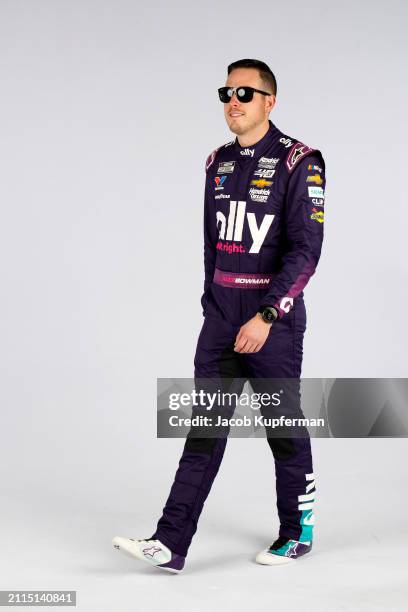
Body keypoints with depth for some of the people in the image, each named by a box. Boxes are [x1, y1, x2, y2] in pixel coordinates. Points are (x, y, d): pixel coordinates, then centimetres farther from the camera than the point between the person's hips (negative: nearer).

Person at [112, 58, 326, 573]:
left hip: (274, 319, -6)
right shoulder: (218, 163, 11)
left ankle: (297, 532, 24)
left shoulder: (298, 162, -11)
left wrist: (265, 317, -22)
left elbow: (305, 251, -17)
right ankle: (170, 544, -1)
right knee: (204, 429, 2)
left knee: (284, 429, 7)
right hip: (220, 318, 6)